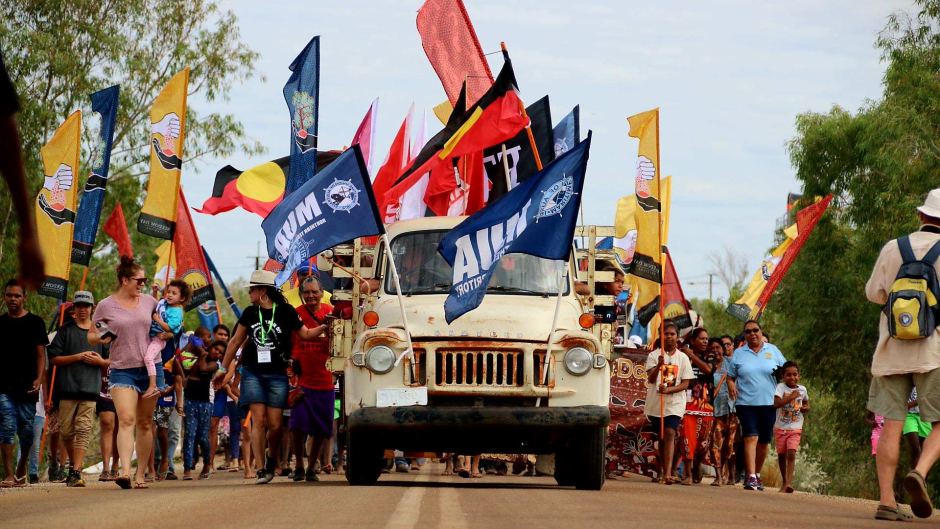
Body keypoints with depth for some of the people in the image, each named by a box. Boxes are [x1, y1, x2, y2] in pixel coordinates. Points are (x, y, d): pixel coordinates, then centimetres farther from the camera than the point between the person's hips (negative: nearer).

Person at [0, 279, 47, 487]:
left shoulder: (35, 322, 7)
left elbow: (41, 354, 5)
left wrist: (39, 379, -8)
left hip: (27, 386, -1)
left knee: (26, 430, 3)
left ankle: (21, 470, 24)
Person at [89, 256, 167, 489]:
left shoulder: (148, 302, 8)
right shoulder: (106, 306, 0)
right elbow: (91, 337, 8)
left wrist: (169, 333, 5)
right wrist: (100, 338, -13)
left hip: (149, 368, 3)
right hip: (122, 370, -3)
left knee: (145, 423, 6)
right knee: (126, 419, -19)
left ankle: (141, 474, 13)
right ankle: (125, 471, -30)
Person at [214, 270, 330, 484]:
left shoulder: (285, 312, -1)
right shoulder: (250, 313, 7)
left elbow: (306, 334, 6)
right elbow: (236, 341, 16)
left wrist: (324, 326, -12)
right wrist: (224, 368, 19)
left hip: (277, 375, -2)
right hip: (252, 373, 2)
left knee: (275, 424, -2)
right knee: (258, 420, -7)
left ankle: (272, 459, 25)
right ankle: (260, 469, -6)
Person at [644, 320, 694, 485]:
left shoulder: (683, 358, 5)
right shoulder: (654, 355, 4)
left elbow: (685, 384, 0)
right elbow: (651, 379, -9)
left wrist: (668, 389, -17)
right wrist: (658, 365, -29)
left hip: (675, 404, -1)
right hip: (656, 403, 1)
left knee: (669, 434, -17)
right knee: (661, 437, 11)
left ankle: (667, 473, -26)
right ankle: (662, 471, 24)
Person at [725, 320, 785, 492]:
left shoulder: (772, 350, 9)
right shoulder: (738, 354, 8)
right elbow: (730, 376, 11)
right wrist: (731, 385, -10)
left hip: (769, 402, 2)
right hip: (746, 403, -2)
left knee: (763, 442, 8)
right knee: (751, 438, -15)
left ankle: (757, 474, 25)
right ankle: (751, 477, -20)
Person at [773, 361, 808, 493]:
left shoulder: (802, 389, 5)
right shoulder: (781, 387, -6)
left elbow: (806, 403, 24)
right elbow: (776, 403, -20)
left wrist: (806, 408, 1)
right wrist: (791, 397, -26)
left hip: (795, 429, 0)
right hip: (780, 428, 0)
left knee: (791, 453, -17)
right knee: (781, 454, 10)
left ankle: (789, 482, -25)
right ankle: (784, 482, 25)